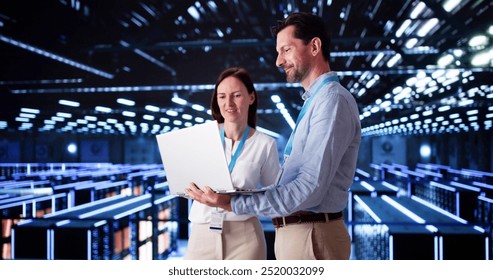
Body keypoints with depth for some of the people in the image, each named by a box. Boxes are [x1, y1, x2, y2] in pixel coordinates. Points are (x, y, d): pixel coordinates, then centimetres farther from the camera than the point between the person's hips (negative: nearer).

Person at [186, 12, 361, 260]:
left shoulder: (333, 100, -15)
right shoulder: (314, 101, 17)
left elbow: (310, 188, -24)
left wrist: (233, 204, -24)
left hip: (311, 236, -9)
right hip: (293, 231, 9)